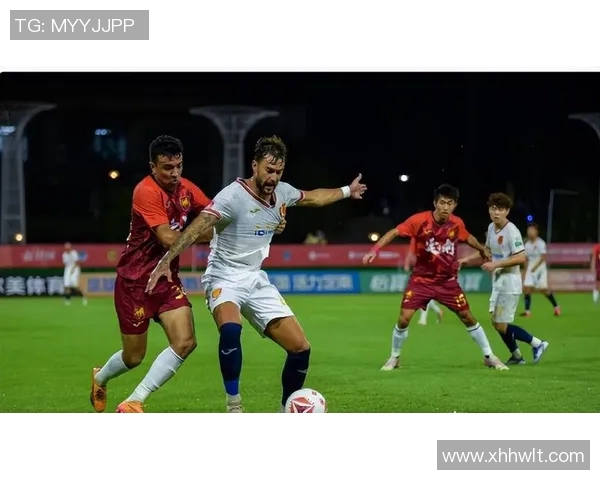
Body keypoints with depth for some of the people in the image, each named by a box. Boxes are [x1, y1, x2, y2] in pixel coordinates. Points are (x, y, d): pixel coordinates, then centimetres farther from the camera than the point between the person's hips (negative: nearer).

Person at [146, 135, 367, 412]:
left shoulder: (282, 192, 3)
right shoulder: (233, 195, -19)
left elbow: (313, 198, 25)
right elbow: (197, 228, -28)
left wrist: (347, 191, 37)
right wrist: (166, 261, -39)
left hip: (257, 281, 7)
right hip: (224, 278, -7)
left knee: (300, 347, -2)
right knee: (231, 328, -38)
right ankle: (234, 408, -24)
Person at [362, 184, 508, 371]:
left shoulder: (457, 223, -7)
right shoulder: (420, 220, -18)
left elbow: (468, 237, 16)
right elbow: (394, 232, -16)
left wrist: (482, 250, 30)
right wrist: (375, 250, -26)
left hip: (448, 281, 2)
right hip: (421, 280, -2)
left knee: (468, 318, 4)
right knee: (404, 319, -10)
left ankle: (489, 357, 18)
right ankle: (394, 358, 13)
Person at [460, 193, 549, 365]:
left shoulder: (511, 231, -18)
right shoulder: (491, 227, 7)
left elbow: (521, 258, -24)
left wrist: (496, 264, -24)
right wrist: (468, 259, 17)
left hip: (510, 283, -9)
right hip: (498, 282, 9)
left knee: (502, 325, -8)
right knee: (496, 322, 13)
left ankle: (537, 344, 3)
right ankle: (516, 356, 26)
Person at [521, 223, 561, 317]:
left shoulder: (540, 243, -10)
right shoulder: (527, 244, 8)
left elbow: (543, 258, -15)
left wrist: (535, 267, -22)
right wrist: (524, 272, 16)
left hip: (540, 268, -5)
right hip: (530, 269, 5)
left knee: (544, 289, -3)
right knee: (526, 288, -8)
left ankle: (556, 307, 16)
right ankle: (527, 311, -5)